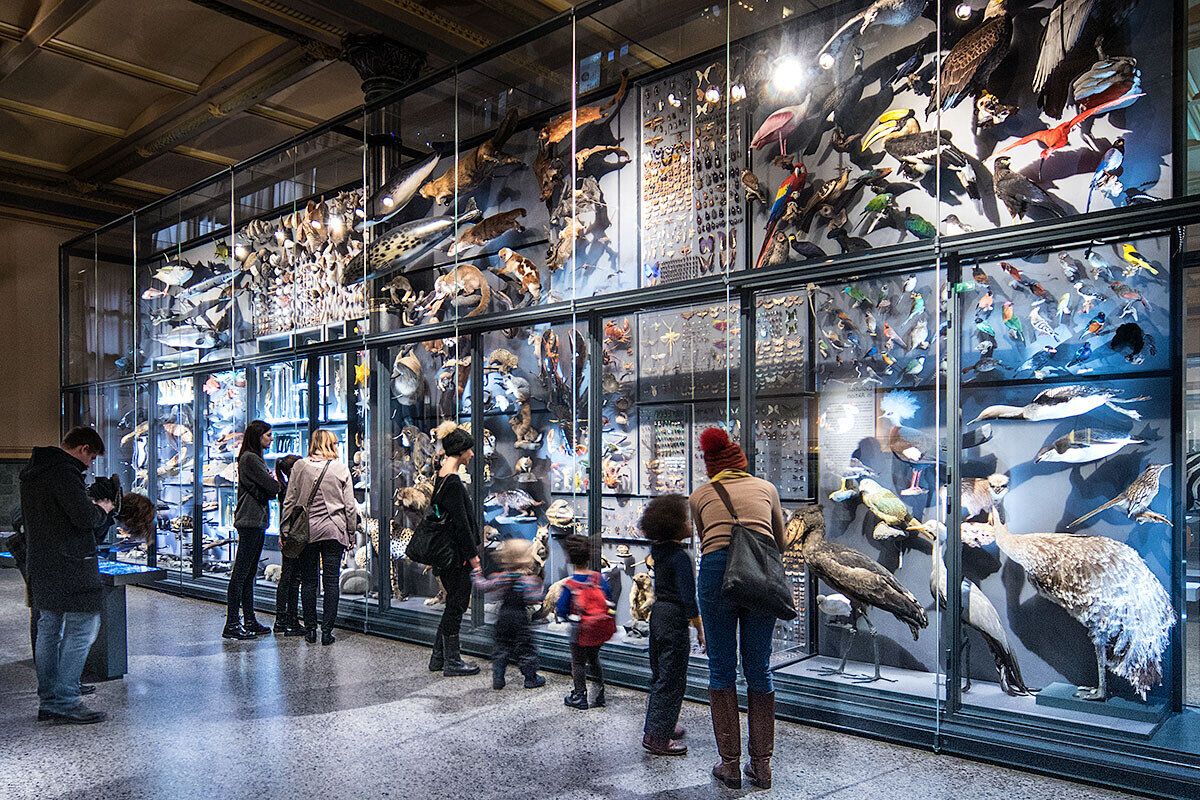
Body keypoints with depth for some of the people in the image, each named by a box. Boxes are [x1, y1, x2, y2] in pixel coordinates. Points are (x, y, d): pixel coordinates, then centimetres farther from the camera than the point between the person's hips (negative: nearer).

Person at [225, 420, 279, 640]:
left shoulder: (255, 458, 19)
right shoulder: (250, 458, -11)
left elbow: (266, 489, 16)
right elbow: (272, 487, -16)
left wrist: (272, 479, -3)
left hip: (256, 522, 10)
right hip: (250, 521, -10)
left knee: (249, 574, 13)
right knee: (241, 573, -6)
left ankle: (249, 621, 19)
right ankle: (231, 625, -1)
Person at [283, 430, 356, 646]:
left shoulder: (299, 466, 1)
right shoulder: (341, 469, -2)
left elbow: (289, 502, 3)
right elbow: (349, 506, 0)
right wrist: (351, 531, 9)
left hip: (306, 531, 1)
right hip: (334, 531, -1)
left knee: (308, 581, 10)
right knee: (331, 582, 3)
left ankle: (310, 630, 15)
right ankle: (327, 630, 4)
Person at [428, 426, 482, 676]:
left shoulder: (440, 477, 11)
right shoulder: (453, 482, -19)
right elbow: (461, 522, -20)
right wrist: (473, 554, -15)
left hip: (445, 551, 10)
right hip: (456, 552, -10)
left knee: (454, 603, 17)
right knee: (457, 604, 1)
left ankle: (438, 658, 25)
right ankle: (452, 662, 12)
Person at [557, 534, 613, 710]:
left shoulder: (569, 584, -18)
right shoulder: (599, 578, -7)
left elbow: (561, 610, -14)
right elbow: (609, 601, -2)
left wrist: (558, 610, 7)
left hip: (580, 631, -4)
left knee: (578, 663, 12)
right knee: (594, 660, 22)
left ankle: (580, 697, 20)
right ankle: (599, 696, 25)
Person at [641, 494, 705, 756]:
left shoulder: (658, 551, 4)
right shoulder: (680, 557, -19)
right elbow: (688, 598, -20)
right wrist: (700, 630, -12)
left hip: (657, 613, 9)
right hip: (674, 618, -9)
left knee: (659, 675, 19)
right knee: (672, 680, 0)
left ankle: (657, 727, 31)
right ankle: (658, 737, 6)